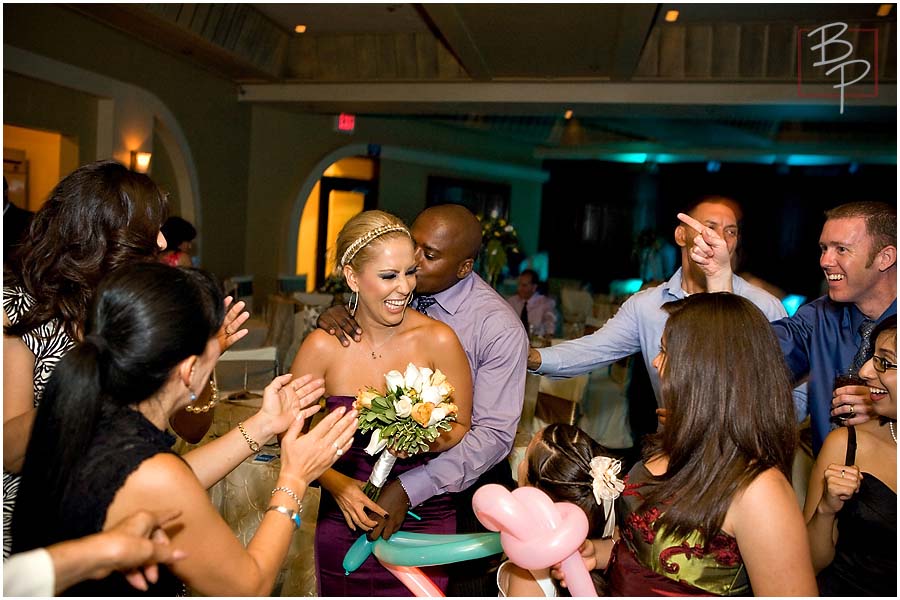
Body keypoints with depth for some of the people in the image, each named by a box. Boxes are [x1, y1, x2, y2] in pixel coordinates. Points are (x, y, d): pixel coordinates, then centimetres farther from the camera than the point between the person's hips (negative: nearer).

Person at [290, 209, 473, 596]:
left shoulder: (438, 340, -14)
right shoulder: (323, 347, -12)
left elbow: (461, 429, -2)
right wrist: (336, 484, -13)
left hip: (424, 521, -1)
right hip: (344, 525, 1)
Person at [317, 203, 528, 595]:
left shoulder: (499, 328, -22)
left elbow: (494, 435, -24)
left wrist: (408, 489, -30)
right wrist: (332, 320, -22)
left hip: (464, 480, -4)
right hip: (395, 463, 4)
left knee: (460, 585, 15)